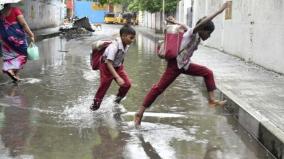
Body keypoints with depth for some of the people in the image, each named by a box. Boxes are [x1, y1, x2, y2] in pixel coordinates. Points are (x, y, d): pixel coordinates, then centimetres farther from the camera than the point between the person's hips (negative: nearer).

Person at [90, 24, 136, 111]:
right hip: (107, 67, -6)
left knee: (127, 84, -3)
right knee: (103, 86, 1)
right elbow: (109, 63, -35)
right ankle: (95, 104, 23)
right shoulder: (114, 46, -34)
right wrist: (117, 77, -40)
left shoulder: (126, 45, -11)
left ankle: (118, 99, 22)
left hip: (118, 66, 6)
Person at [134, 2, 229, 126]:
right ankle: (140, 113, -4)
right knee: (159, 88, -7)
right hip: (175, 64, -9)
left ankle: (211, 99, 5)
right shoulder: (193, 33, -16)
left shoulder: (196, 36, 7)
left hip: (185, 65, 9)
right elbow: (202, 23, -36)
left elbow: (184, 27, 25)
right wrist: (219, 11, -36)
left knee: (208, 73, 4)